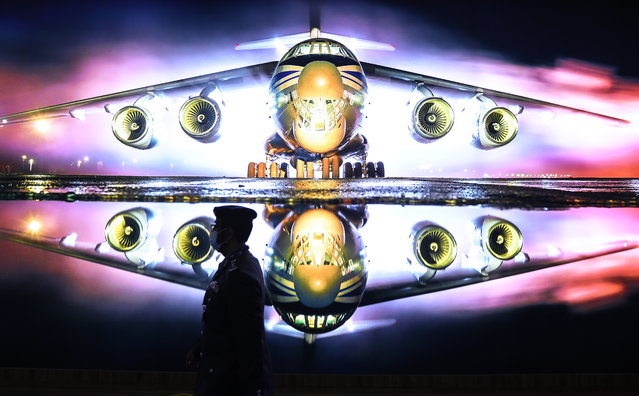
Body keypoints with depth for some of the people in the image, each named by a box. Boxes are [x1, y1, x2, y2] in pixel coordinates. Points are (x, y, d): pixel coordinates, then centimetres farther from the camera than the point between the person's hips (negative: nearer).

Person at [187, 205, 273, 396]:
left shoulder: (241, 275, -27)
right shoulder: (232, 264, 4)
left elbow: (251, 339, -25)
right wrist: (199, 348, 16)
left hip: (234, 377, -9)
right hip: (224, 368, 9)